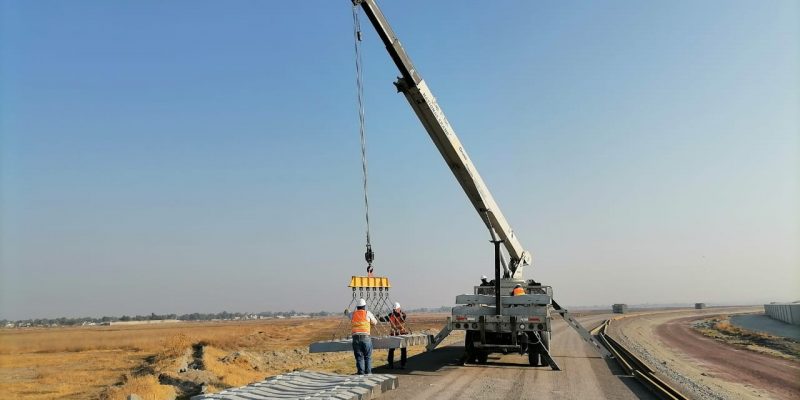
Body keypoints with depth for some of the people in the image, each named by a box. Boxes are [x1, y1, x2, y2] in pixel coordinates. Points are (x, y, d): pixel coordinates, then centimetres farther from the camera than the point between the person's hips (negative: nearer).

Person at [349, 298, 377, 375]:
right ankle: (368, 373, 7)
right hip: (366, 337, -2)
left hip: (356, 338, 2)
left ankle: (361, 374, 2)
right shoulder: (367, 313, 5)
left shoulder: (352, 314, 10)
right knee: (368, 357, 8)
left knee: (359, 358, 4)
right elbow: (375, 322, 17)